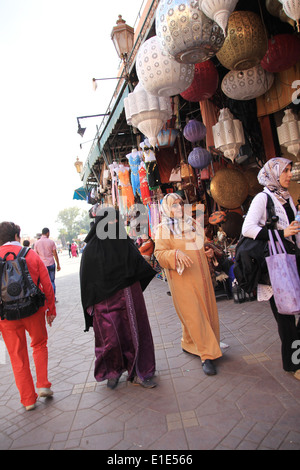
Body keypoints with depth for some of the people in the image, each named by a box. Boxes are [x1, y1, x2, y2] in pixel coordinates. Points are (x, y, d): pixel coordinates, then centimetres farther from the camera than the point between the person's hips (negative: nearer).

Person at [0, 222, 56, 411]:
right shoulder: (32, 255, -5)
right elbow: (47, 285, -3)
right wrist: (51, 310, 8)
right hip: (34, 311, 0)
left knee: (18, 356, 14)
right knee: (40, 345, 24)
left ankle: (28, 399, 23)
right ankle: (43, 385, 18)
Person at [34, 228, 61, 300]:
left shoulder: (37, 243, 1)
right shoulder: (51, 242, -5)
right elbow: (55, 254, -3)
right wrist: (58, 264, 5)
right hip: (51, 264, -1)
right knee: (52, 281, 7)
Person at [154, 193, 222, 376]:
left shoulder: (192, 223, 13)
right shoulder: (163, 229, -4)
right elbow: (160, 253, -11)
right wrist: (176, 254, -27)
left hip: (201, 275, 7)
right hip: (182, 278, -6)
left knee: (207, 310, 10)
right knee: (192, 315, -5)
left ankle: (189, 344, 29)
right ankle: (207, 355, 4)